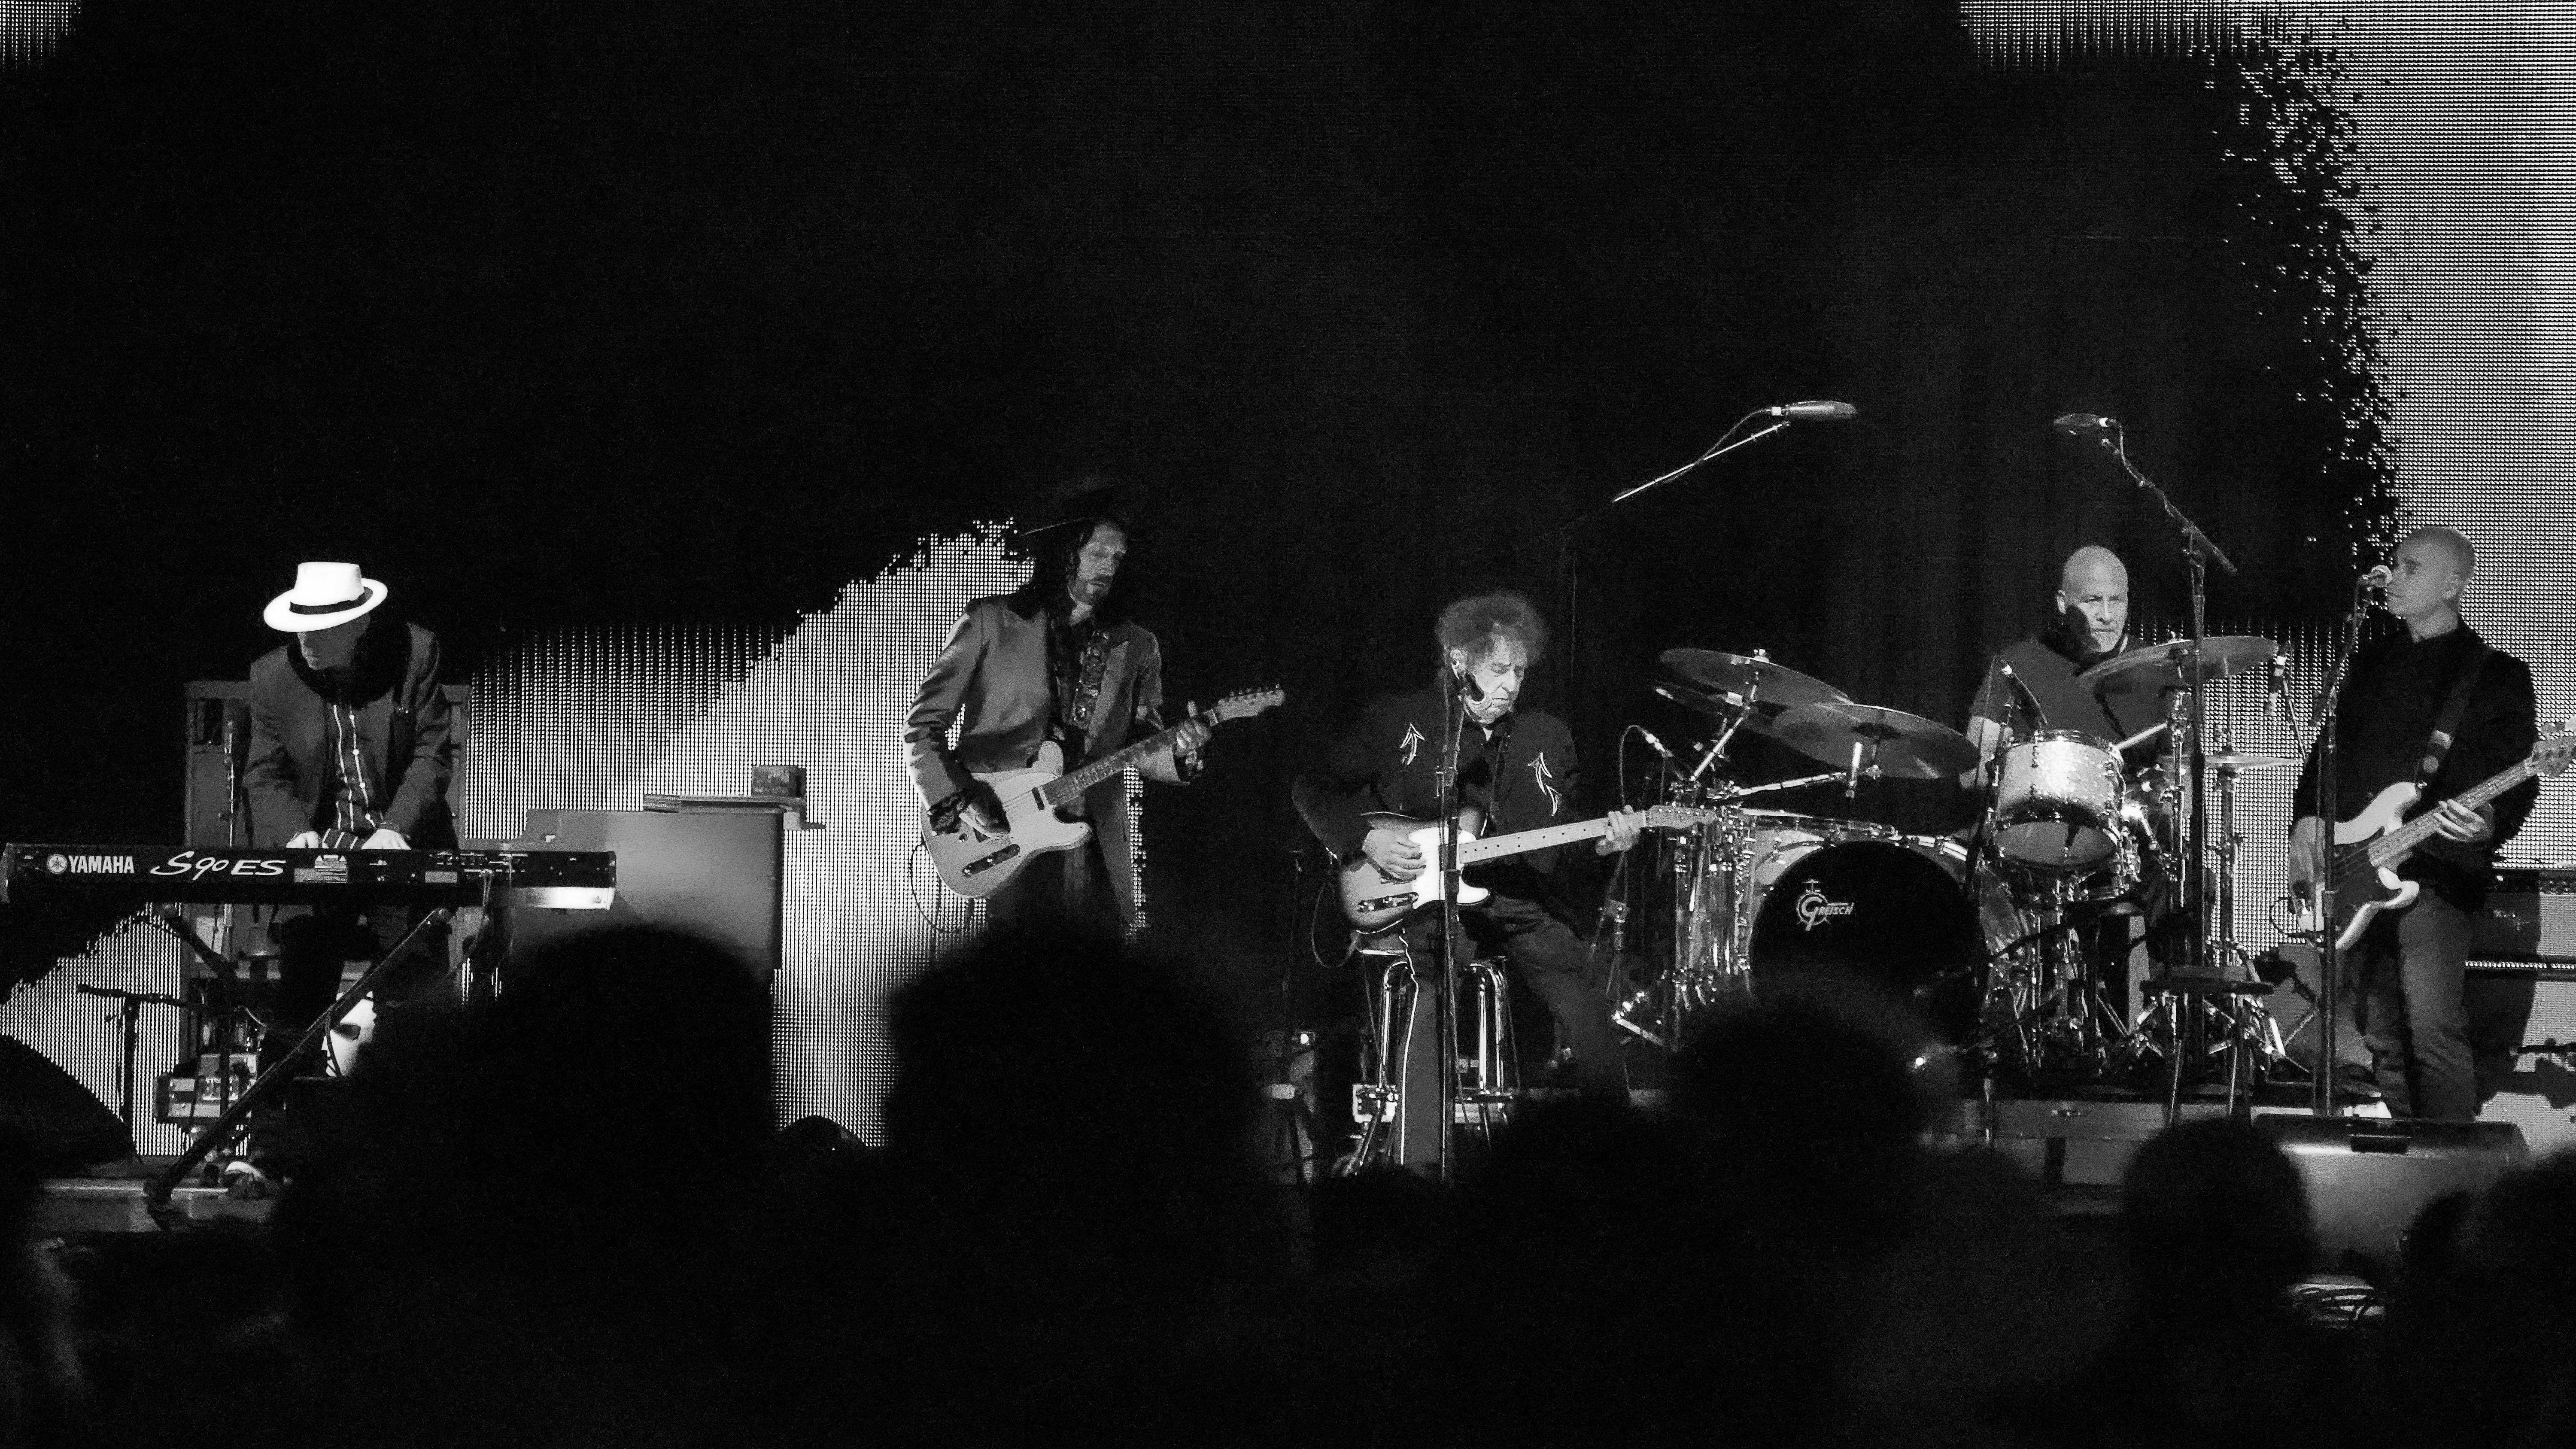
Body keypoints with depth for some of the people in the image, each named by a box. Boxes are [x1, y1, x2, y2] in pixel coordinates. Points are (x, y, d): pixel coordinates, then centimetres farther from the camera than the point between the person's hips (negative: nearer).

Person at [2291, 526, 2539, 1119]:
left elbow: (2520, 781, -4)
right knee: (2383, 1038, 7)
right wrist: (2306, 817, 6)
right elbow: (2328, 750, 23)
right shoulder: (2373, 663, 19)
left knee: (2432, 1028, -20)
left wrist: (2488, 822, -24)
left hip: (2438, 865, -6)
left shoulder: (2496, 675, 2)